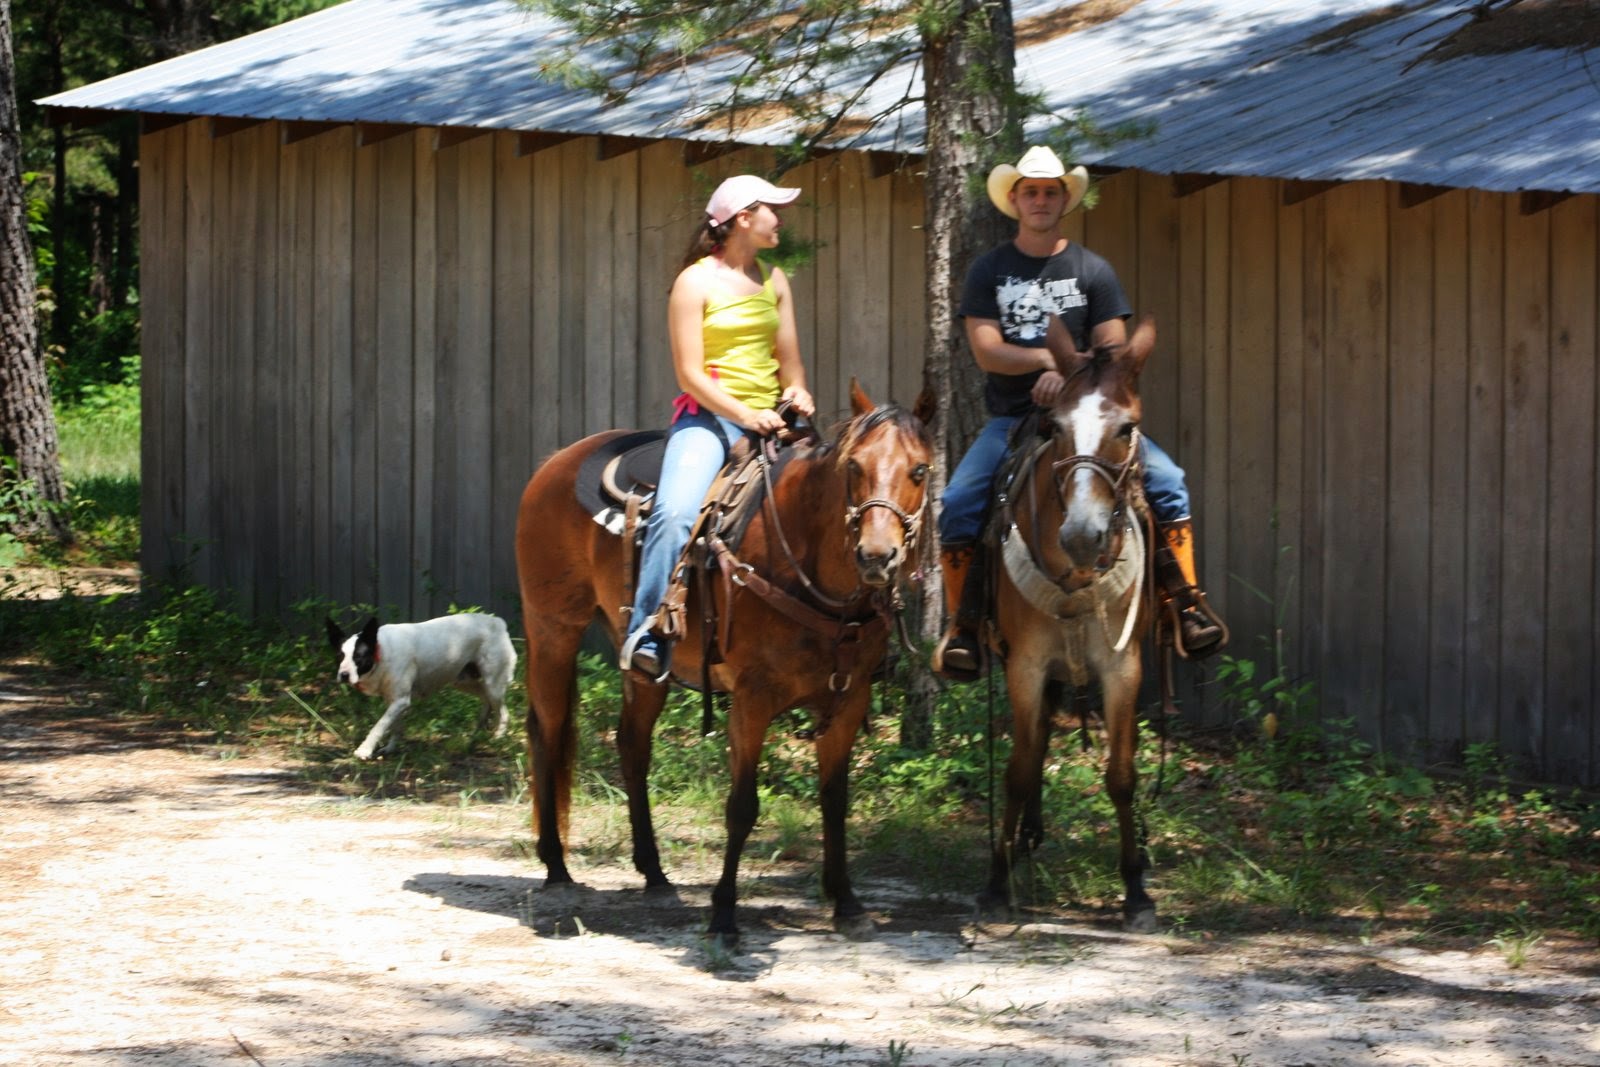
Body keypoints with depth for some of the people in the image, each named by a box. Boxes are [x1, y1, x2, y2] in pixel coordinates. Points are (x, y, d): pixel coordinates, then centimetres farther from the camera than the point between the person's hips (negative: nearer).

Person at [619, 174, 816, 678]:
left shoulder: (774, 281, 16)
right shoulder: (696, 282, -3)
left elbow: (790, 362, 20)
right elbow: (689, 374, -9)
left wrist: (797, 395, -2)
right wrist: (744, 414, -21)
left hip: (767, 420, 7)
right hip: (707, 419, -7)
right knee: (675, 513, -30)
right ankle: (646, 637, -31)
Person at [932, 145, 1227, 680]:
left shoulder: (1092, 270, 6)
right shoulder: (989, 271, 5)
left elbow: (1114, 351, 0)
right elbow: (987, 351, -5)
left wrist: (1070, 377, -17)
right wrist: (1053, 359, -15)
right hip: (1011, 418, 0)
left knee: (1166, 480, -19)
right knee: (957, 504, -21)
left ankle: (1187, 606, -12)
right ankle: (962, 626, -8)